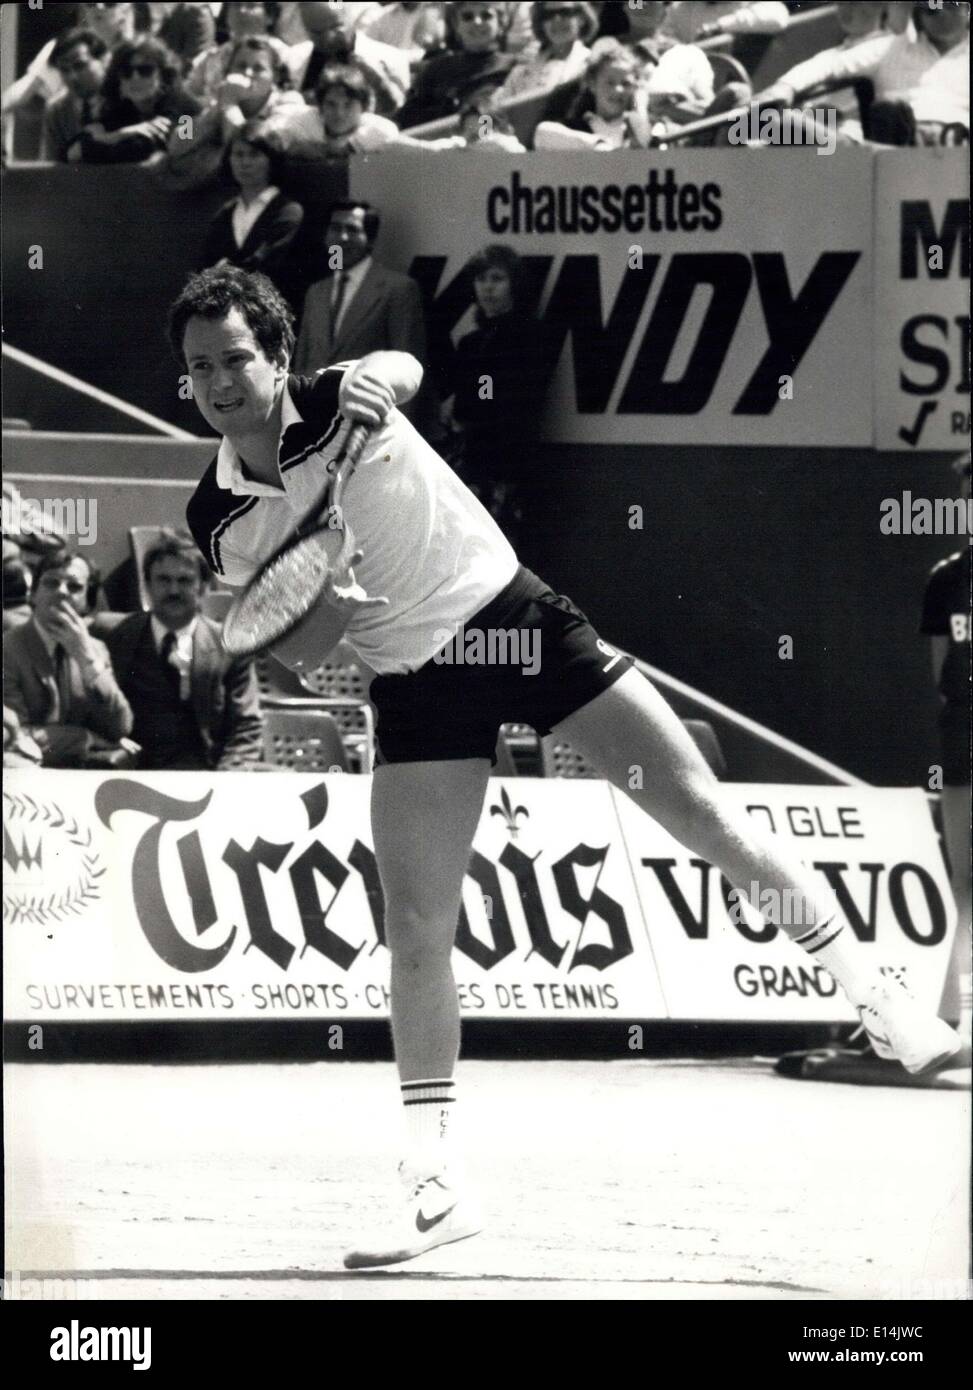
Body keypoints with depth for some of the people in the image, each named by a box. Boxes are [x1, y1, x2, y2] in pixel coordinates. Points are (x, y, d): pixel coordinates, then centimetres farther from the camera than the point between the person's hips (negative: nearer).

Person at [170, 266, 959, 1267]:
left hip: (513, 616, -2)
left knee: (703, 813, -5)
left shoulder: (335, 403, -8)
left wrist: (375, 380, -46)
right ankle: (434, 1182, 2)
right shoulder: (220, 520, -4)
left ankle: (871, 992, 9)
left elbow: (404, 370, -23)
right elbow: (292, 657, 2)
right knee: (415, 931, -6)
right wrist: (326, 607, -20)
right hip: (416, 686, 2)